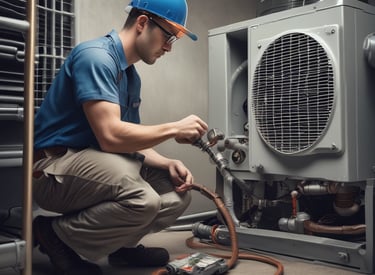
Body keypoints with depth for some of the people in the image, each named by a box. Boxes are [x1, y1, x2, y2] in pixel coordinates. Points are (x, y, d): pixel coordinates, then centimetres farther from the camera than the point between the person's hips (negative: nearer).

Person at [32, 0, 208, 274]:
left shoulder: (132, 76, 12)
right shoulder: (96, 56, -17)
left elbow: (131, 141, 14)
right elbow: (110, 136, -28)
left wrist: (169, 163, -5)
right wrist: (174, 128, -16)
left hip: (94, 166, 9)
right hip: (55, 168, -9)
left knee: (179, 191, 1)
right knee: (143, 199, -33)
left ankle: (120, 241, 16)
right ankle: (58, 235, -8)